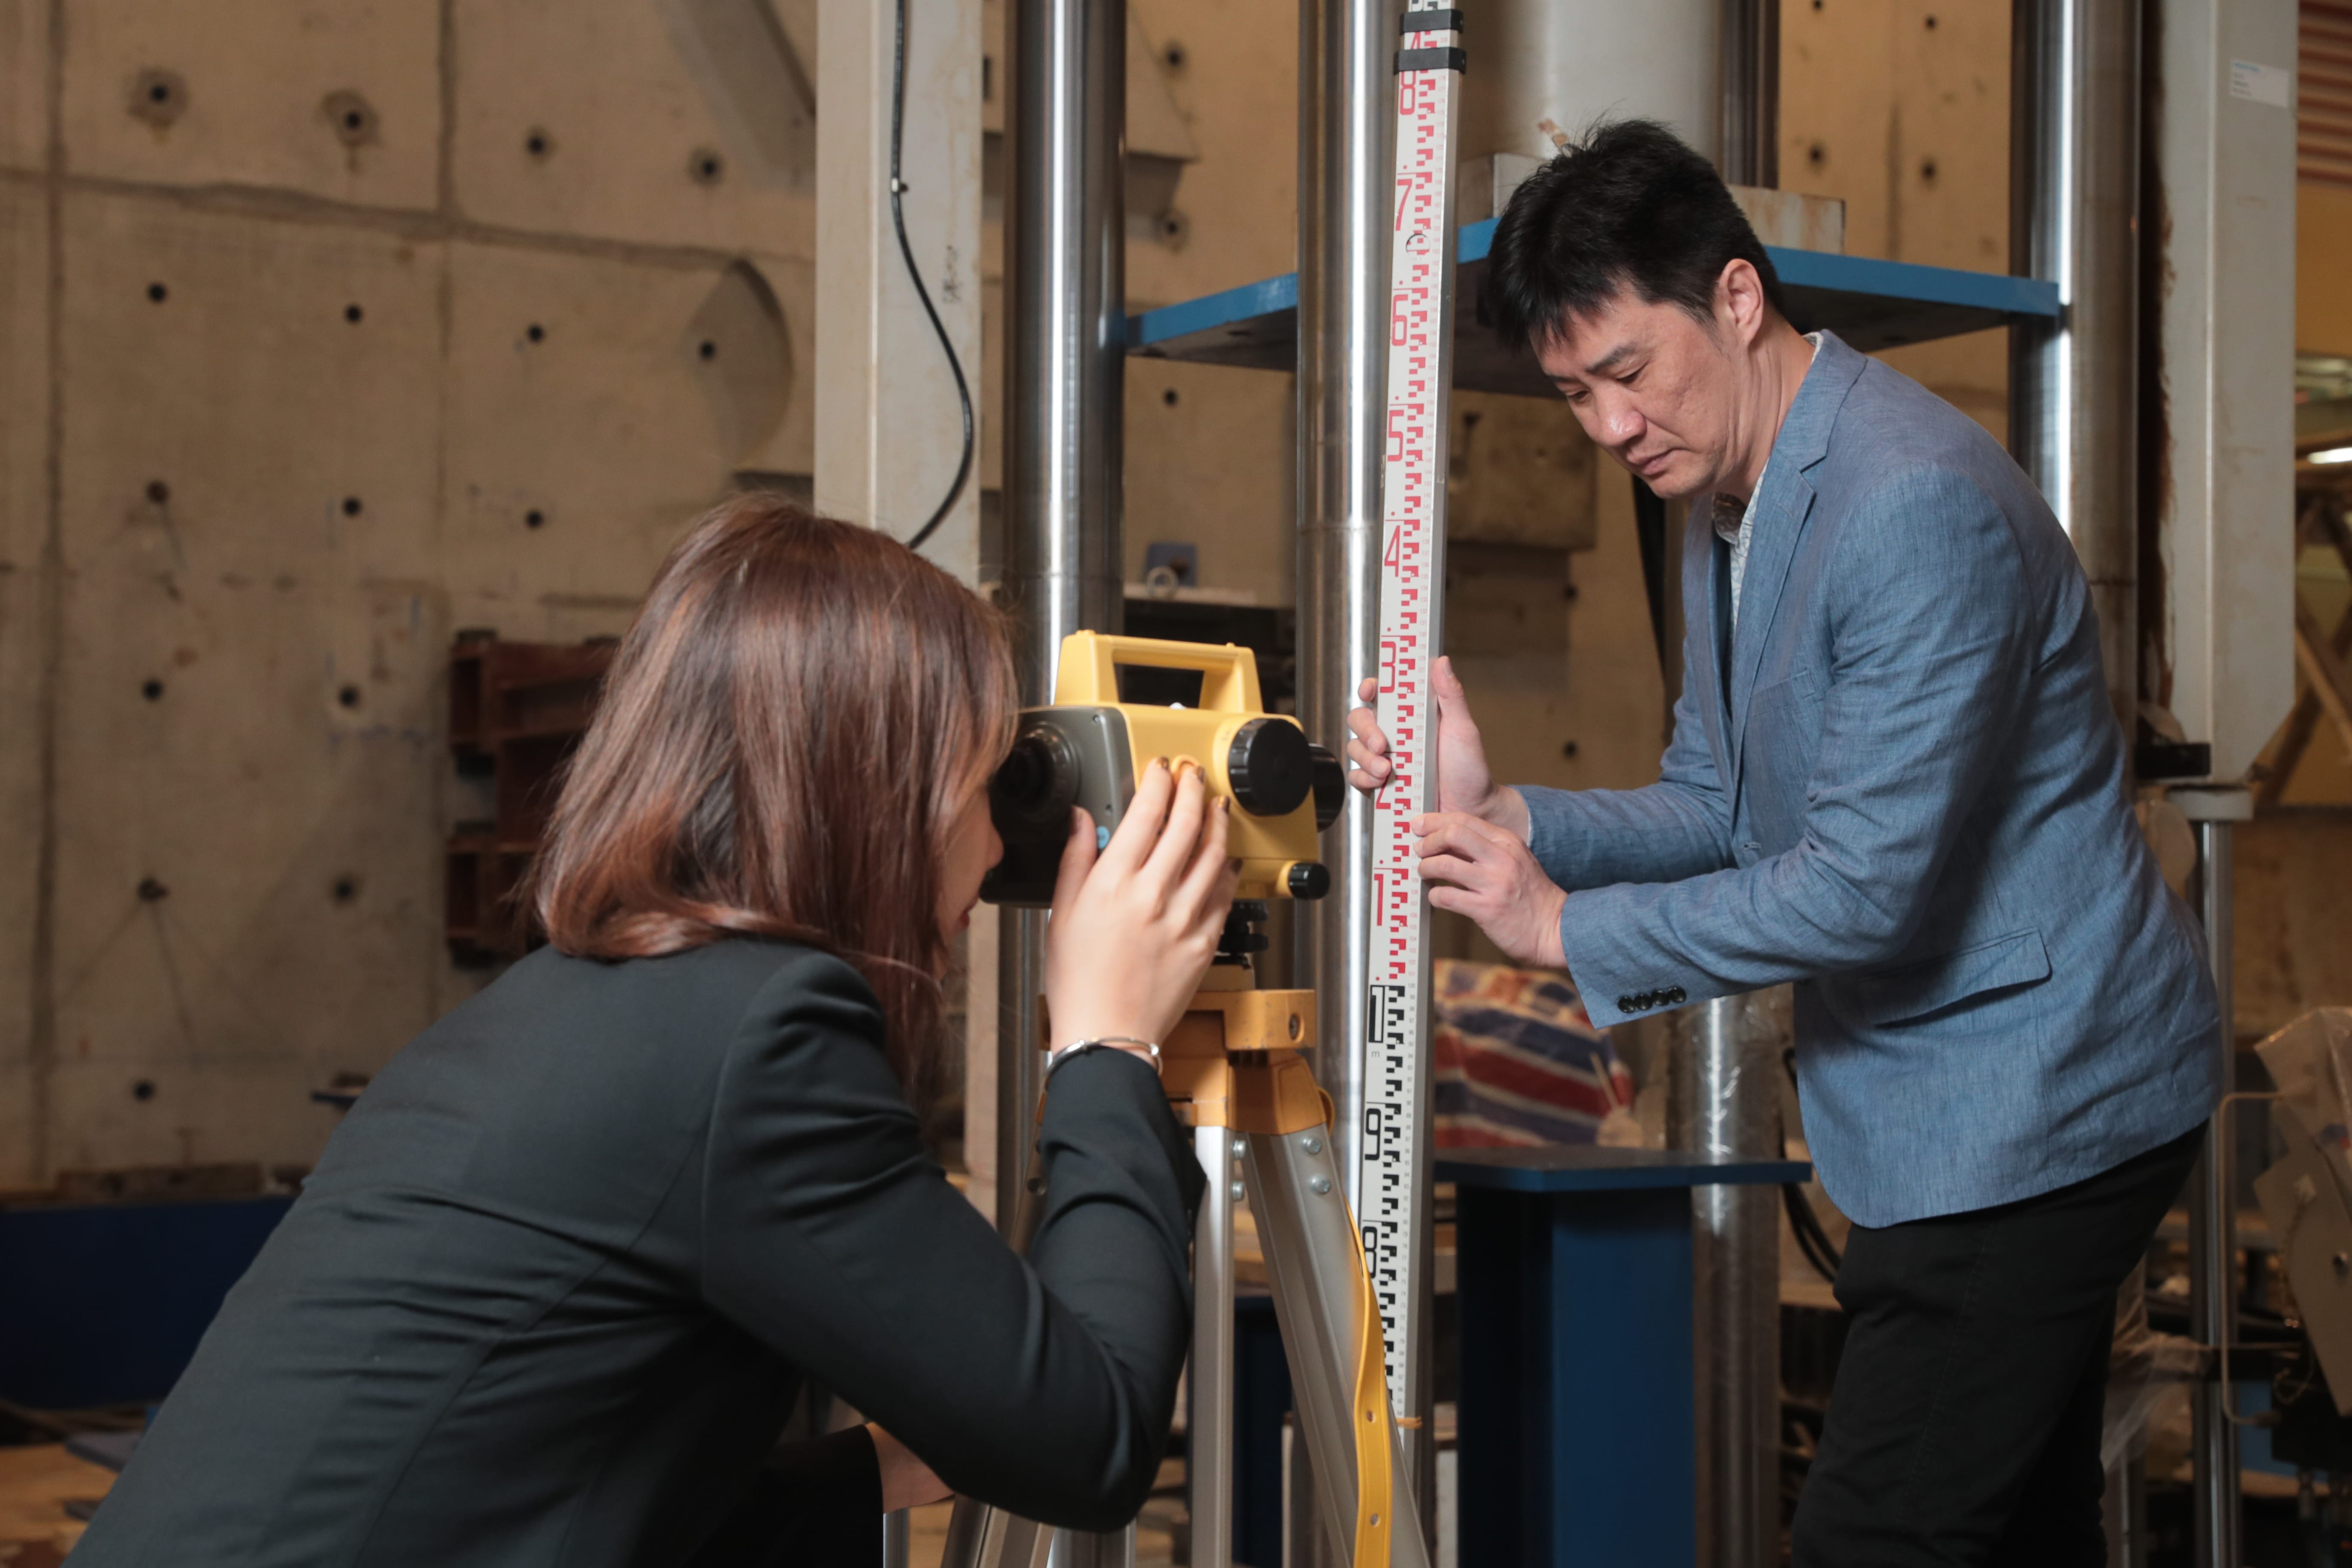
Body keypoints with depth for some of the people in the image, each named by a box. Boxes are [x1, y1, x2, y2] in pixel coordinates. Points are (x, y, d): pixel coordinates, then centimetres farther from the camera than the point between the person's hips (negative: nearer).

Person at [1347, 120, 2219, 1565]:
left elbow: (1868, 888, -24)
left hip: (2031, 1103, -10)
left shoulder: (1916, 502, -23)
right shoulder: (1726, 499, 10)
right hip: (1992, 1104, 10)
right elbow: (1717, 809, 13)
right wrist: (1505, 816, -5)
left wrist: (1569, 928, -16)